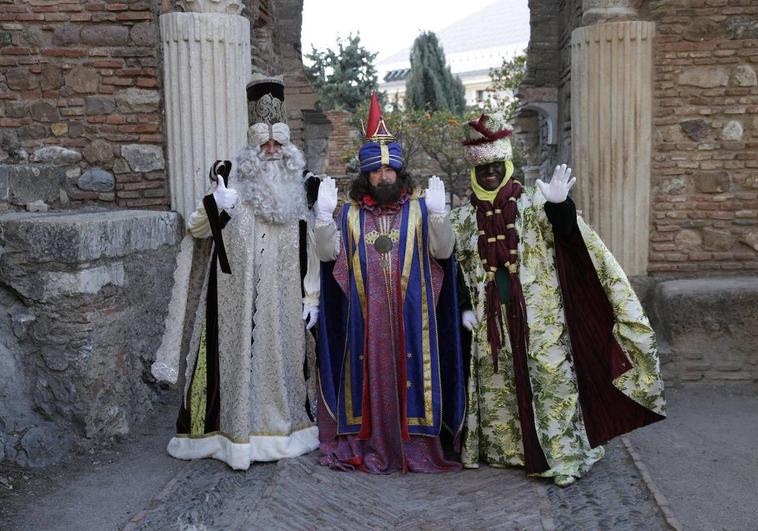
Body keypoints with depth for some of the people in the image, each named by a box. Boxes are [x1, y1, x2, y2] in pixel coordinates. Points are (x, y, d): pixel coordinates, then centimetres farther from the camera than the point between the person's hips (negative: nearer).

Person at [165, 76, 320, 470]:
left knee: (282, 353, 7)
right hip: (240, 296, -1)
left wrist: (312, 296, 2)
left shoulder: (300, 190, 7)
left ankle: (283, 424, 22)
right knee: (241, 352, -1)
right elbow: (195, 228, 0)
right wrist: (216, 204, -21)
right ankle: (236, 430, 9)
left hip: (285, 299, 2)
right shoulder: (233, 183, 2)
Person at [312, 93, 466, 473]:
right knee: (369, 375, 5)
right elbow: (327, 253, -1)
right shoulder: (350, 213, 7)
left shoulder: (418, 208, 4)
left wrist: (438, 214, -19)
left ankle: (413, 444, 13)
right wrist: (324, 215, -14)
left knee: (408, 374, 2)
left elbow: (443, 251, -5)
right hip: (365, 315, 1)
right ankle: (368, 445, 15)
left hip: (408, 315, -1)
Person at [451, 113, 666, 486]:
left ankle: (563, 456, 4)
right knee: (496, 382, 10)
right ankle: (505, 449, 26)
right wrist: (464, 307, 2)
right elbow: (458, 268, 12)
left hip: (538, 315, -3)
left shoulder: (532, 203, -1)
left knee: (550, 377, -6)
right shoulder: (465, 217, 8)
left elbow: (565, 231, -19)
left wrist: (558, 203, -40)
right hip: (490, 318, 3)